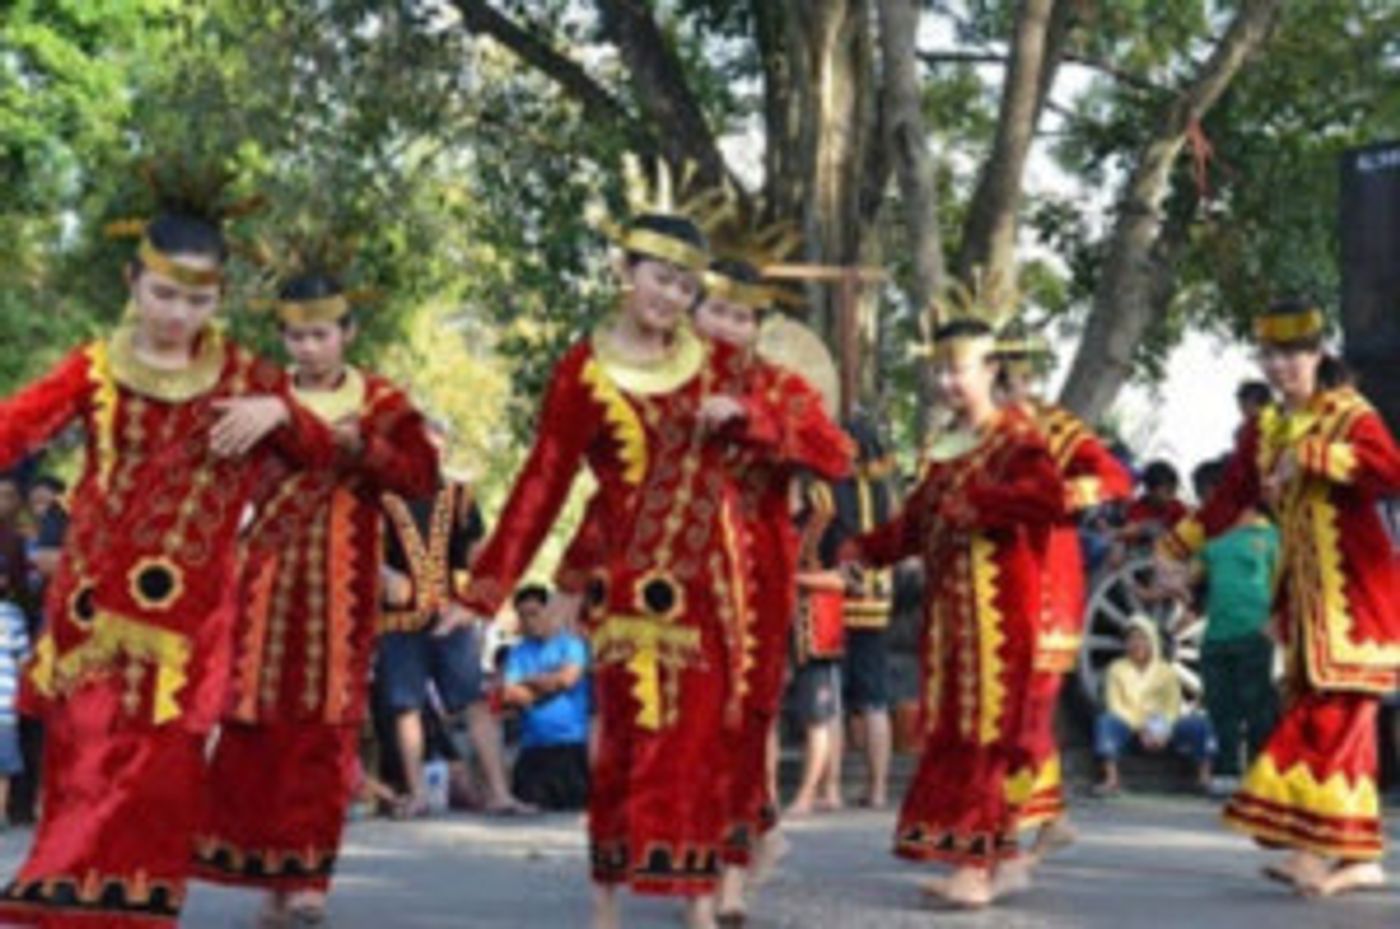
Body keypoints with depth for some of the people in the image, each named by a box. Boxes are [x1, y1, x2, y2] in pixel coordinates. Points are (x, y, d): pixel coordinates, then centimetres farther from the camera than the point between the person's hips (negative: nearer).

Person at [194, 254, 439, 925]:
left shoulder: (381, 403, 6)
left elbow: (422, 476, -2)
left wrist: (364, 446, -15)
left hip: (339, 582, -1)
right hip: (267, 576, 1)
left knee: (324, 722, -4)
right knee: (257, 719, -3)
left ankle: (306, 874, -1)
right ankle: (268, 869, 5)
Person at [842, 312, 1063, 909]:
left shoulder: (1016, 439, -5)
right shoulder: (945, 449, 18)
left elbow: (1049, 498, -21)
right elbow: (918, 520, 20)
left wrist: (977, 500, -23)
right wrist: (867, 549, 8)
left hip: (996, 607, -8)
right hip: (948, 607, 8)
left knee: (979, 729, -8)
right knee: (956, 729, 7)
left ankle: (973, 864, -7)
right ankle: (1004, 858, 15)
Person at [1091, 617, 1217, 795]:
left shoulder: (1166, 670, 5)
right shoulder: (1117, 669, 0)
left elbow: (1173, 707, -1)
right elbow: (1115, 706, -7)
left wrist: (1164, 731, -20)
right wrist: (1141, 729, -19)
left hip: (1162, 730, 1)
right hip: (1130, 727, -1)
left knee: (1198, 723, -22)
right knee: (1106, 721, -33)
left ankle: (1204, 777, -19)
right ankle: (1112, 779, -35)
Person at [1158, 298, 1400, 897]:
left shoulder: (1350, 416, -7)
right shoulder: (1264, 432, 12)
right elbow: (1231, 498, 19)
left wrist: (1314, 455, -29)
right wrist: (1176, 547, 14)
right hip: (1303, 590, 7)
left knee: (1331, 715, -13)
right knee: (1332, 721, 5)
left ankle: (1318, 850, -17)